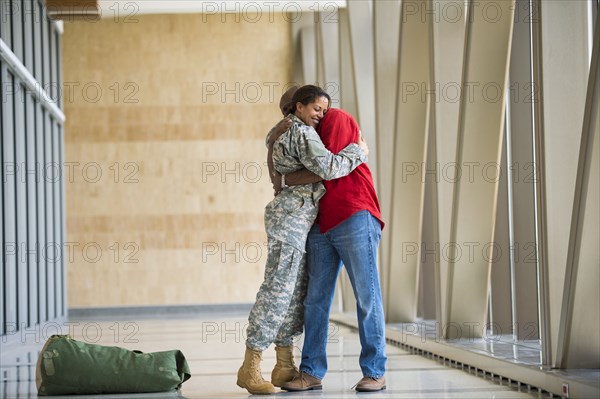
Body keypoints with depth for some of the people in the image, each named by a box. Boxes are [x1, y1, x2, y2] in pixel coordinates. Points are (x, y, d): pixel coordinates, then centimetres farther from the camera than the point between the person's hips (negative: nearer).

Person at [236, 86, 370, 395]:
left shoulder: (282, 133, 18)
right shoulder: (303, 133, -11)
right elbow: (327, 167, -21)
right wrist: (358, 151, -6)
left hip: (295, 219, 11)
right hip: (291, 216, -11)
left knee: (295, 289, 9)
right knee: (277, 288, -11)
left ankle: (284, 366, 12)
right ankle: (250, 367, -11)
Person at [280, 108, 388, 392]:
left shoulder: (336, 118, 0)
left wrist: (292, 179, -2)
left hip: (355, 218, -8)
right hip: (322, 227, 8)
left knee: (367, 296, -4)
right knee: (315, 299, 1)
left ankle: (375, 373, 0)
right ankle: (311, 372, 3)